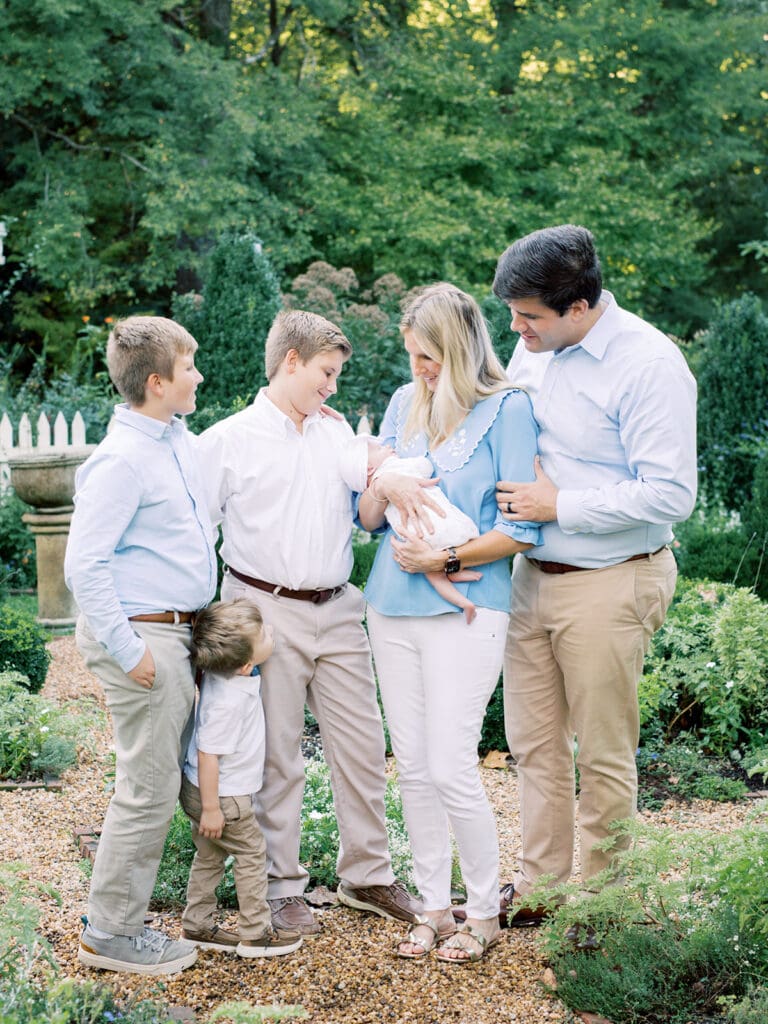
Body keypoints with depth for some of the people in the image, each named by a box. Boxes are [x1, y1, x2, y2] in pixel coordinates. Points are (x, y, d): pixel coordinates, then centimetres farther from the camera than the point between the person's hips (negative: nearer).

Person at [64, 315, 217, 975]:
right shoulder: (123, 459, -18)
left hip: (179, 631, 9)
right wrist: (127, 649, -20)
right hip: (143, 637, -9)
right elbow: (85, 563, -21)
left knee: (164, 781, 14)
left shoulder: (178, 440, 10)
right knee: (148, 791, -3)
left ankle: (121, 922, 25)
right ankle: (110, 934, 9)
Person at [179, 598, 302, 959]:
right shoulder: (229, 702, -33)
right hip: (222, 795, -9)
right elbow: (208, 754, -28)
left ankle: (196, 926, 30)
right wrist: (211, 808, -22)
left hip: (202, 790, 9)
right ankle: (255, 934, 16)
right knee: (252, 854, 7)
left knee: (209, 855, 20)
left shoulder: (220, 672, -9)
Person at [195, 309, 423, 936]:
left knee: (361, 744, 8)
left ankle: (367, 874, 23)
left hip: (338, 610, 5)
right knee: (277, 756, 3)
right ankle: (283, 886, 17)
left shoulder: (338, 433, 13)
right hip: (266, 613, -5)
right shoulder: (228, 441, -2)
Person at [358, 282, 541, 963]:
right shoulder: (405, 402, 12)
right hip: (393, 607, 6)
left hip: (465, 611, -6)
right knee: (413, 767, 9)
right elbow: (366, 517, 12)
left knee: (451, 768, -6)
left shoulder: (507, 408, -5)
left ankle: (484, 913, 12)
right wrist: (381, 492, -9)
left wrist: (446, 558, -15)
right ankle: (435, 906, 22)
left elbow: (521, 528, -9)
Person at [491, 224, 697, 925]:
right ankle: (539, 886, 29)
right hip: (531, 575, 7)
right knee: (535, 743, 15)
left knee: (604, 754, 6)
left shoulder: (649, 364, -17)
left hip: (609, 585, -7)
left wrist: (558, 506, -18)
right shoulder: (533, 349, 4)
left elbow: (670, 495, -21)